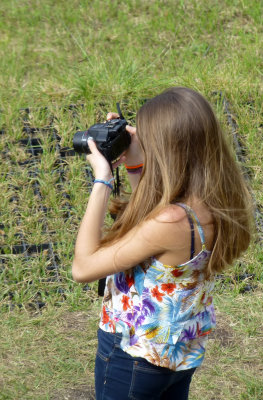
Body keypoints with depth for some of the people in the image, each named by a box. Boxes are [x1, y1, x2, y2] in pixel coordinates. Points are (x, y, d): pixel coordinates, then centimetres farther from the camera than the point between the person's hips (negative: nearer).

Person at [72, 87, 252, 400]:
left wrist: (102, 181, -25)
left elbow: (83, 268, -28)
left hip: (134, 358, -7)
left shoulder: (172, 222, -36)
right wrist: (134, 165, -4)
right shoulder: (219, 203, -12)